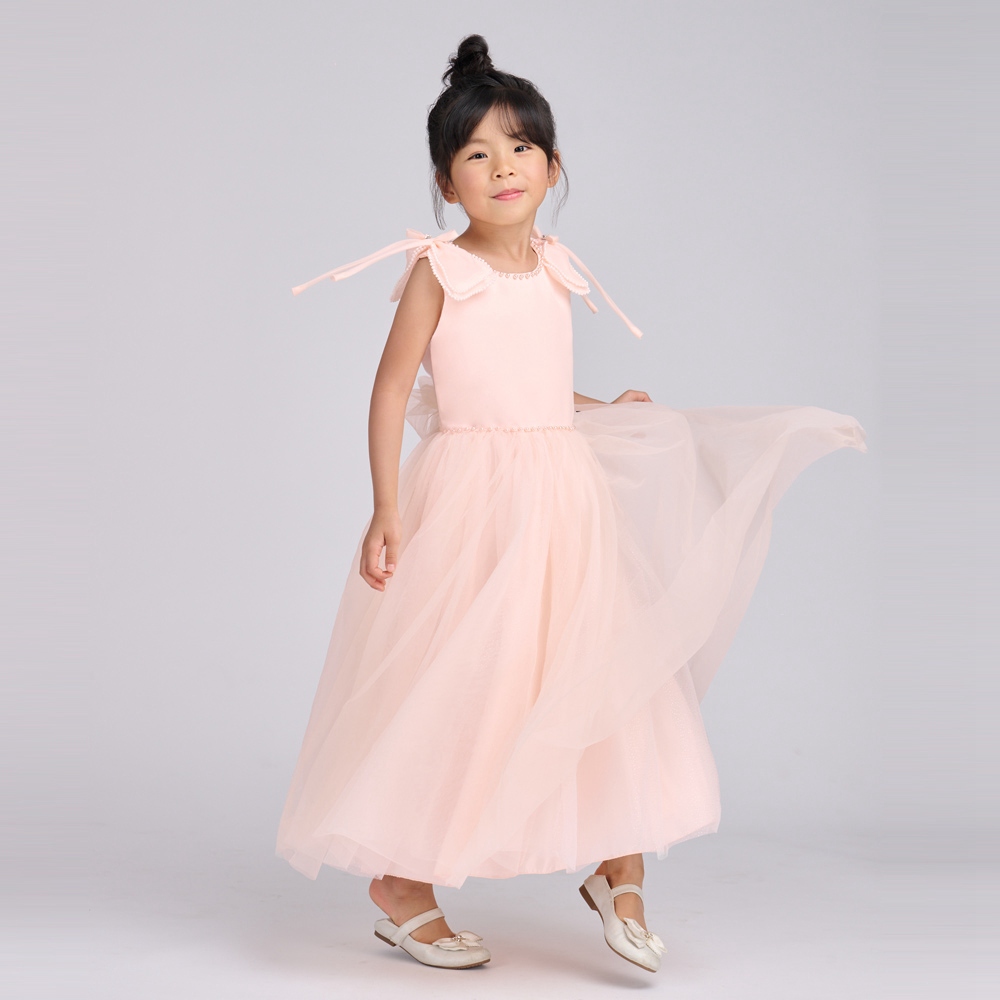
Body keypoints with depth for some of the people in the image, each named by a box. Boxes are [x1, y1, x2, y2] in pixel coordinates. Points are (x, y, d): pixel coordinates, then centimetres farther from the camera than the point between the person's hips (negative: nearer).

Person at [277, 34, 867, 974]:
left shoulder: (555, 271, 9)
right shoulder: (437, 271, -6)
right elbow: (393, 389, -8)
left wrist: (612, 411, 12)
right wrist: (386, 511, -13)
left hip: (565, 501, 5)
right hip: (465, 503, -5)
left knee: (614, 675, 2)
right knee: (444, 693, 2)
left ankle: (619, 876, 18)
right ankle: (399, 886, 21)